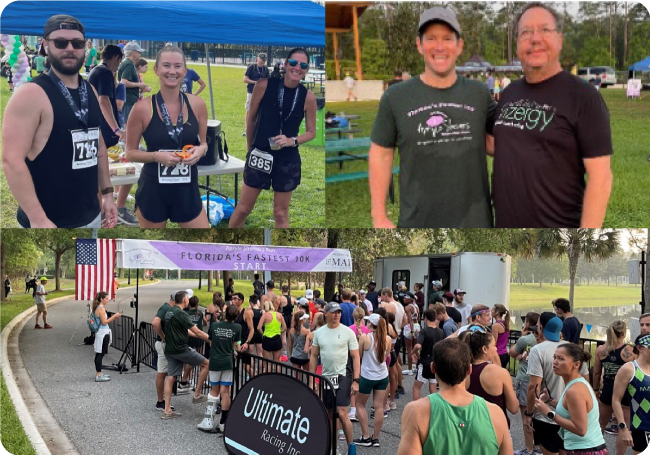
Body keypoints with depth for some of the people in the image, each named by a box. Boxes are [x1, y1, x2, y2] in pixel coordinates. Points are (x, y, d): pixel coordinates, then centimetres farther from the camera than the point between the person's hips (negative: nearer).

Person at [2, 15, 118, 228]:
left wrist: (107, 192, 15)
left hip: (91, 217, 7)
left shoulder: (91, 92, 10)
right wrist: (37, 219, -23)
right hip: (48, 223, -7)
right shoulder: (31, 95, -13)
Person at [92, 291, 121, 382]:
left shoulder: (99, 308, 15)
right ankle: (99, 376, -5)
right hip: (102, 334, -10)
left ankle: (99, 373, 21)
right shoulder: (101, 308, -14)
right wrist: (114, 316, -13)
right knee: (100, 354, -7)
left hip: (101, 334, 10)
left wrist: (114, 317, 12)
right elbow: (104, 322, -18)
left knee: (99, 354, 14)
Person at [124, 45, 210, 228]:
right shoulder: (143, 109, -10)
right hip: (153, 190, -2)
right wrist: (156, 156, -20)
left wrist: (200, 150, -11)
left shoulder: (197, 105, -1)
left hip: (187, 190, 3)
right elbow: (130, 152, -2)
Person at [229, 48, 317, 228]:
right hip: (260, 156, 0)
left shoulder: (308, 97, -7)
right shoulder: (264, 85, -10)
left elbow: (311, 132, 4)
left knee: (281, 213, 11)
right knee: (243, 209, 9)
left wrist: (292, 141, -15)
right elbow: (251, 118, 3)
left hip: (288, 160, 1)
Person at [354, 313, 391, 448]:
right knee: (379, 406, 8)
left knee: (360, 404, 14)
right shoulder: (387, 339, -5)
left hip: (367, 376, -4)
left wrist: (359, 338, 3)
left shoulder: (364, 337, -17)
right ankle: (375, 438, 13)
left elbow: (359, 356, -4)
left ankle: (366, 437, 13)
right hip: (382, 376, 4)